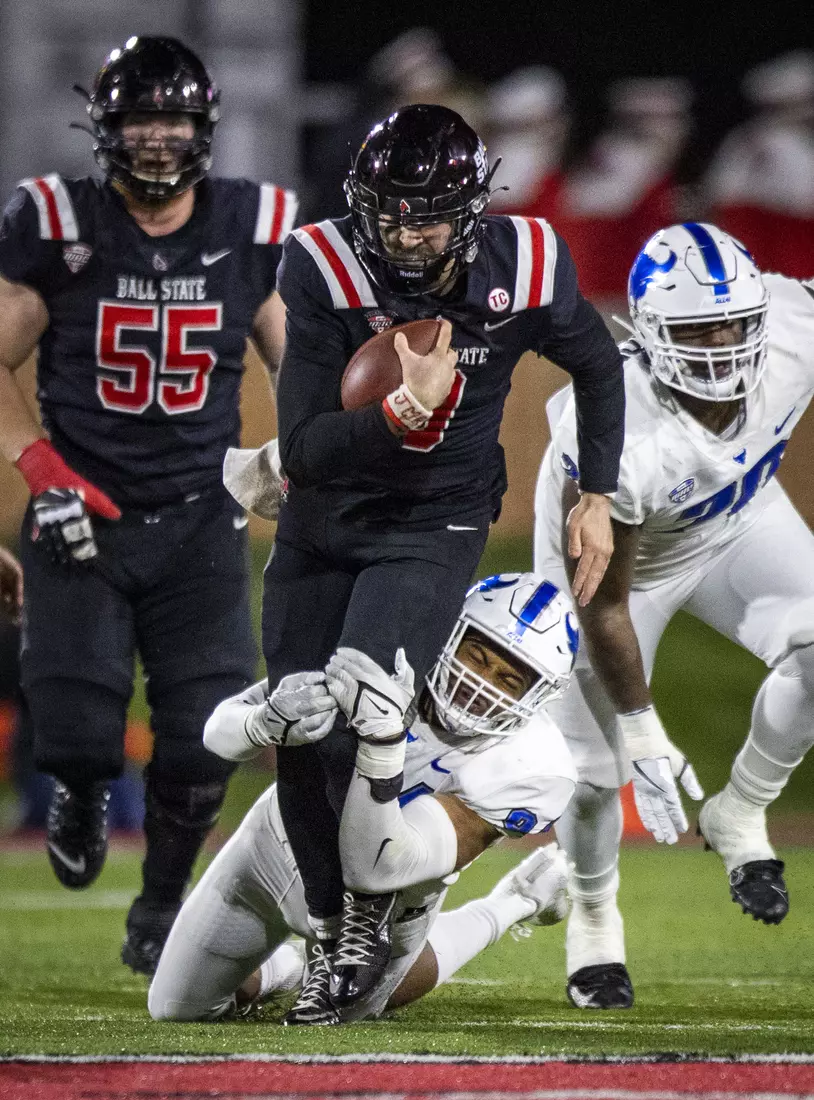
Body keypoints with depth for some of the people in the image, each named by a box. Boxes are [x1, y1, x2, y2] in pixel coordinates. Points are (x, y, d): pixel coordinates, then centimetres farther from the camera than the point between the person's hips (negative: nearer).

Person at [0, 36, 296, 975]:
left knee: (204, 740, -7)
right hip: (81, 513, -2)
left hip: (198, 520, 2)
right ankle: (83, 796, 30)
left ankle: (160, 908, 19)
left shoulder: (252, 231, -1)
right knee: (77, 735, -10)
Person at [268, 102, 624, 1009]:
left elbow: (598, 366, 7)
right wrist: (407, 412, -39)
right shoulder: (326, 274, -22)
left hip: (431, 533, -2)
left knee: (353, 732, -19)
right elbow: (305, 451, -24)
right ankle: (328, 928, 27)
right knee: (300, 743, 6)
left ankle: (373, 927, 1)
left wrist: (597, 495, 6)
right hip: (321, 526, 2)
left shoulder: (523, 271, -16)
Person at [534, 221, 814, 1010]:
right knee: (593, 766, -2)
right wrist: (643, 735, -19)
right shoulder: (614, 437, -41)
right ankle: (593, 917, 31)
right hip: (616, 547, -4)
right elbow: (603, 603, -27)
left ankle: (738, 817, 3)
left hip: (735, 520, 4)